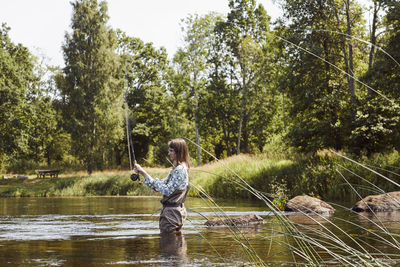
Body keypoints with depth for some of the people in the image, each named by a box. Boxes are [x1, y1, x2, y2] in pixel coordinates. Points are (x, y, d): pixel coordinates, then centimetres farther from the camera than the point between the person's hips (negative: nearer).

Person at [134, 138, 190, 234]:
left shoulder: (180, 169, -16)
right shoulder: (176, 169, 16)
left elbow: (167, 191, -21)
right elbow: (158, 186, 15)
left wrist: (155, 181, -8)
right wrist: (143, 172, 8)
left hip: (172, 211, -10)